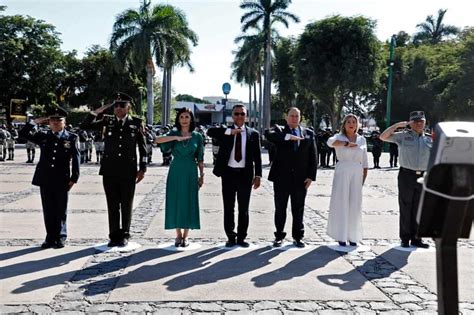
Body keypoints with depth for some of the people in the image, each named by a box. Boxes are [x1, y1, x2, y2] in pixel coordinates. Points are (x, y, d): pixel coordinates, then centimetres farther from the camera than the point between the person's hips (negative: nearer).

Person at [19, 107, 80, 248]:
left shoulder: (72, 138, 2)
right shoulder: (43, 136, 10)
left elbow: (76, 158, -1)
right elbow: (23, 133, 6)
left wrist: (74, 178, -7)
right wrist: (36, 122, 0)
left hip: (62, 180, -3)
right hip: (45, 179, 3)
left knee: (61, 210, 5)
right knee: (48, 210, 8)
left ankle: (60, 238, 15)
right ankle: (50, 237, 18)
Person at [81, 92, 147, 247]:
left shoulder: (136, 123, 2)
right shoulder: (107, 121, 6)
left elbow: (142, 147, 5)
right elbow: (85, 125, -1)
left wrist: (142, 169, 2)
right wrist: (99, 110, -7)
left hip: (128, 171, -1)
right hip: (109, 170, 1)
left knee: (126, 205, 7)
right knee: (112, 205, 7)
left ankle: (124, 235, 19)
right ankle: (114, 235, 16)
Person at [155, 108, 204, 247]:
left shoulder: (197, 136, 3)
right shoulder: (174, 134, 2)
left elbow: (200, 158, 6)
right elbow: (157, 140, -17)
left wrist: (202, 175, 3)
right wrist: (177, 138, -24)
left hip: (190, 172, 0)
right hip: (176, 172, 0)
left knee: (189, 202, 1)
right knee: (175, 201, 2)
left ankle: (185, 236, 11)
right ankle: (178, 235, 14)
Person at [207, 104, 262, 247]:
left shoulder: (253, 134, 5)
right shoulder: (225, 132, 4)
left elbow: (257, 156, 4)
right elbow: (210, 131, -15)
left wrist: (258, 175, -2)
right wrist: (230, 131, -23)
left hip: (245, 174, 0)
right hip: (228, 173, 0)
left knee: (244, 208, 7)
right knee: (228, 208, 7)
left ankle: (241, 237, 19)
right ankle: (231, 237, 18)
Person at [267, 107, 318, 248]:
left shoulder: (309, 133, 9)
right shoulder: (280, 131, 5)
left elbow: (313, 156, 6)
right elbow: (271, 136, -20)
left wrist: (311, 176, -2)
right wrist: (289, 137, -29)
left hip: (301, 178, 1)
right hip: (282, 177, -1)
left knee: (298, 209, 9)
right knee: (280, 209, 6)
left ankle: (298, 236, 20)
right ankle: (279, 236, 18)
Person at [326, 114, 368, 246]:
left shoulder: (362, 139, 12)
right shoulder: (339, 137, 1)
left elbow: (364, 161, 13)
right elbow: (330, 142, -24)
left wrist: (364, 177, 7)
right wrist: (347, 143, -26)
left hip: (357, 173, 3)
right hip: (342, 172, -3)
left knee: (355, 205, 5)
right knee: (341, 203, -2)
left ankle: (353, 236, 15)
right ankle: (341, 236, 5)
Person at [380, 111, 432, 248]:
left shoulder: (430, 139, 11)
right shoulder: (403, 136, 3)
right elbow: (383, 137, -3)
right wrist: (397, 125, -9)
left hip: (423, 176, 3)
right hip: (407, 175, -3)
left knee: (419, 209, 8)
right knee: (405, 207, 2)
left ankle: (416, 238, 17)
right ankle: (405, 238, 10)